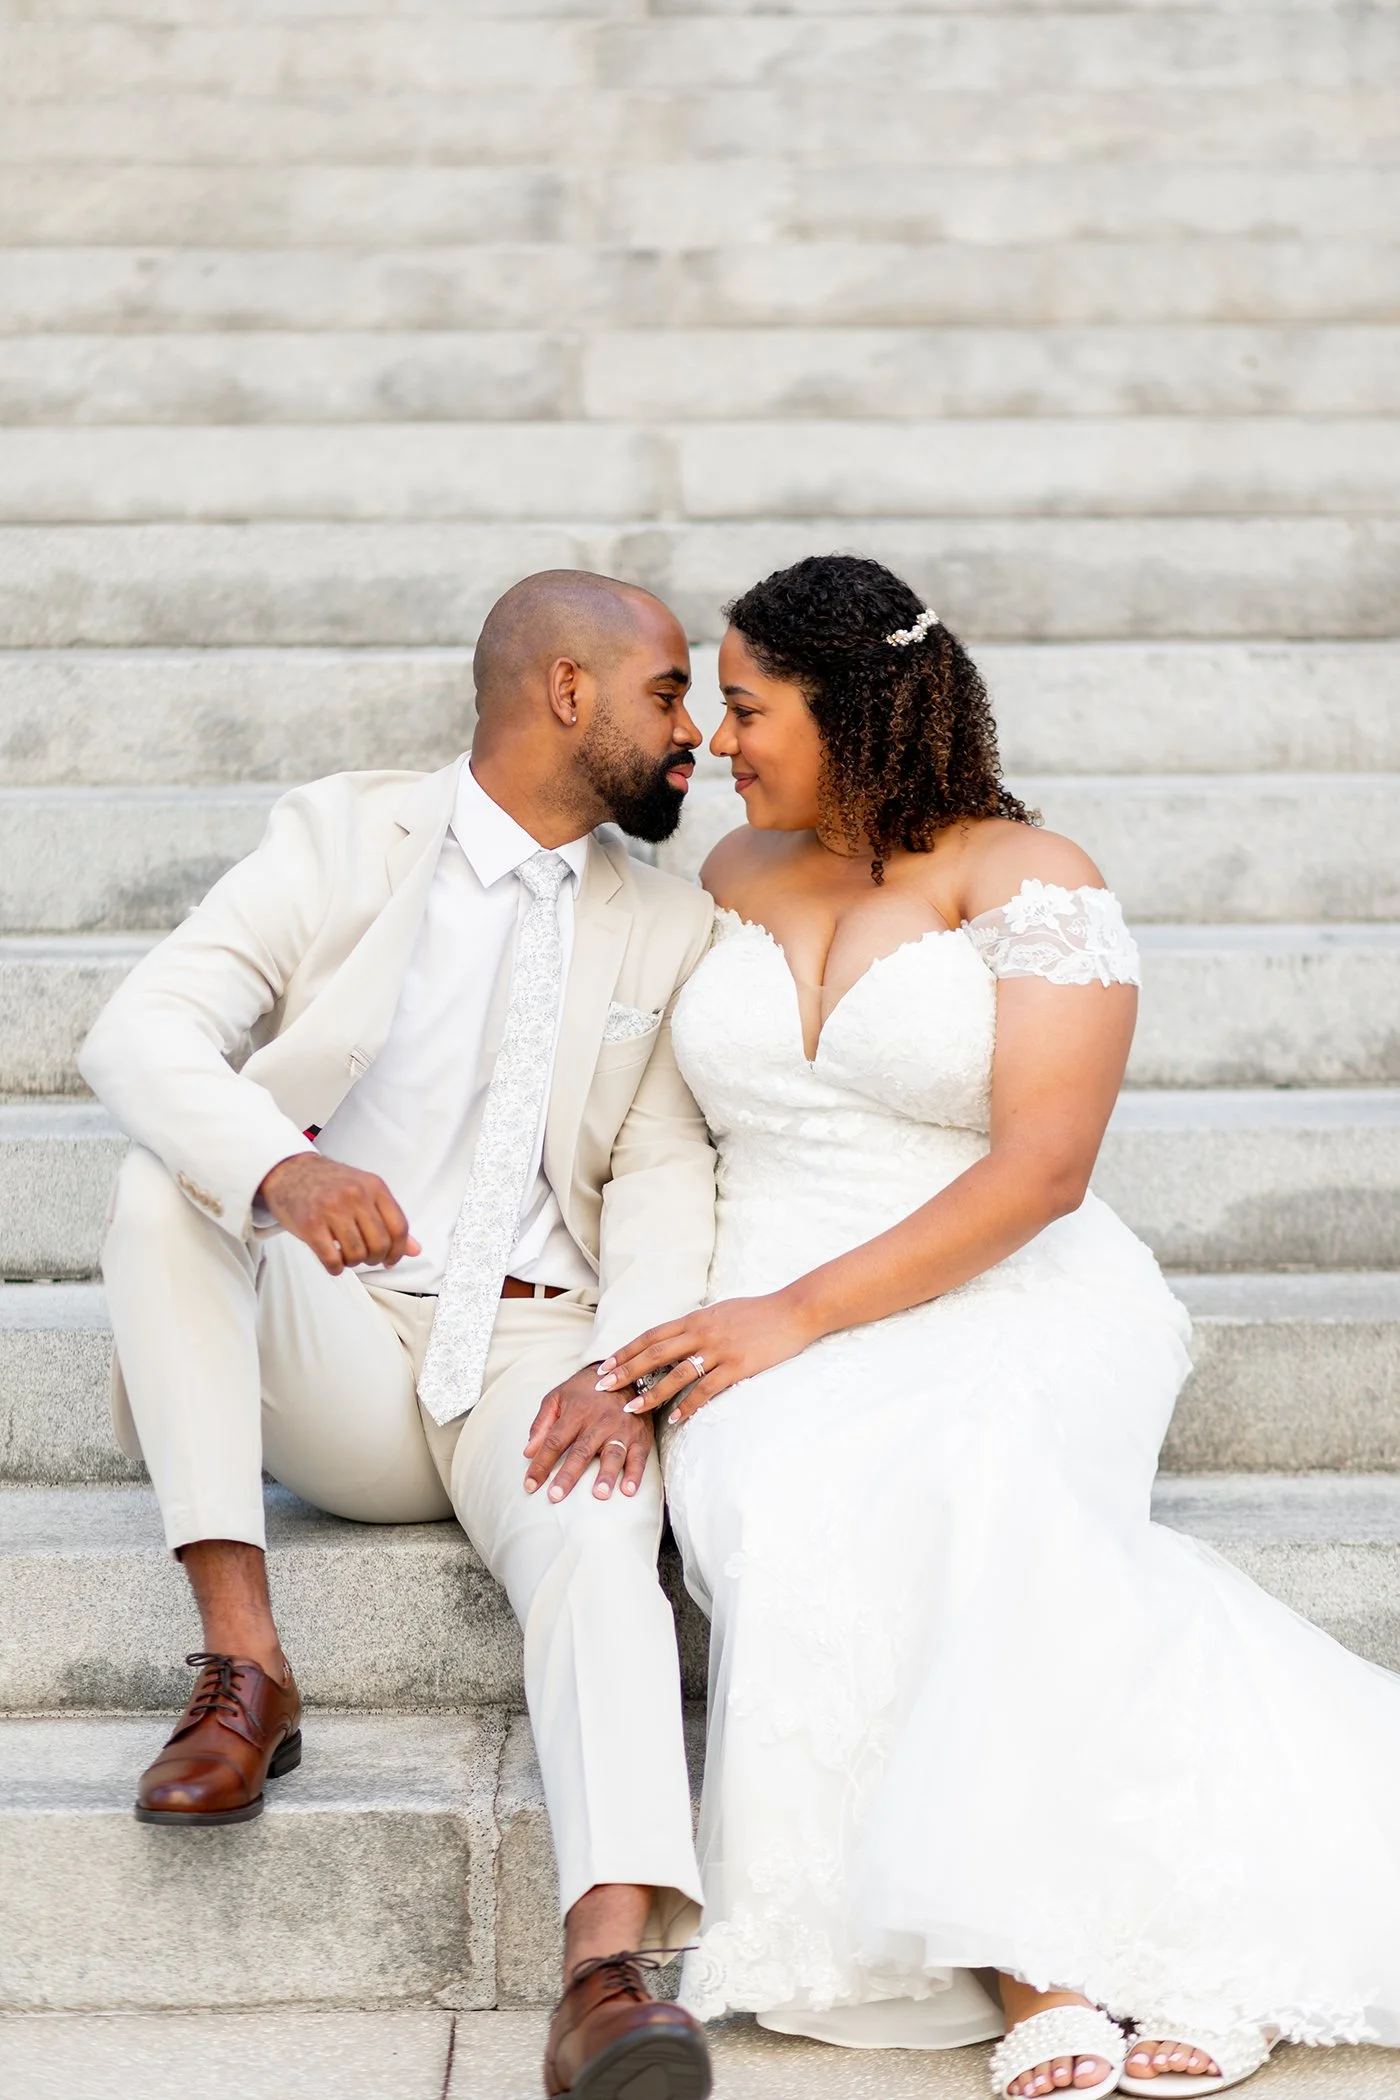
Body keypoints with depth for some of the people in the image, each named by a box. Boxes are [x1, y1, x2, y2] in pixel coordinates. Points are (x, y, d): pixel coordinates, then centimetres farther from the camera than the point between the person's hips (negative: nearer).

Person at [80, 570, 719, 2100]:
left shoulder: (666, 927, 11)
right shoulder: (345, 836, 2)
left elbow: (663, 1168, 3)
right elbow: (139, 1031, -12)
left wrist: (628, 1369, -18)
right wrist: (278, 1168, -34)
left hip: (533, 1355, 0)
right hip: (332, 1351, 0)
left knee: (602, 1548, -30)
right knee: (162, 1182, -25)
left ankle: (607, 1974, -48)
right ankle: (243, 1664, -25)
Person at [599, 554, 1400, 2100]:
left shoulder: (1027, 879, 0)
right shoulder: (731, 878, 18)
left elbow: (1040, 1169, -11)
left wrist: (802, 1311, -18)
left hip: (1008, 1304, -3)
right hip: (772, 1334, 3)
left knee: (963, 1484, -39)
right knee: (800, 1521, -33)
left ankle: (1037, 1957, -33)